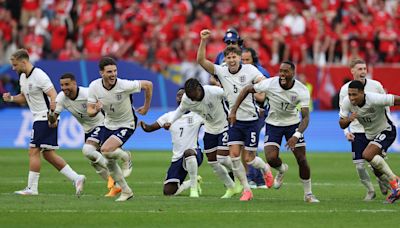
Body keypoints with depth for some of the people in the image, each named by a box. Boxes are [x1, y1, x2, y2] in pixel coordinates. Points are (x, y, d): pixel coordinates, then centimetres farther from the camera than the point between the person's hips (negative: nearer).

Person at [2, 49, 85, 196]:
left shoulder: (39, 76, -17)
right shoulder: (23, 77, 12)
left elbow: (53, 95, -21)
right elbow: (24, 98, 22)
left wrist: (54, 105, -37)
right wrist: (11, 98, 5)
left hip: (45, 117, -10)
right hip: (39, 118, 10)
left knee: (34, 151, -9)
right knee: (48, 154, 8)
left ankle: (32, 188, -6)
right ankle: (76, 178, 8)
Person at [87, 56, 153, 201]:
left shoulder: (124, 85, -27)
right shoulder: (94, 86, -15)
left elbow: (148, 85, -13)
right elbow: (89, 111, -12)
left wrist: (146, 107, -3)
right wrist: (96, 110, -36)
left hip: (126, 124, -5)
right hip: (109, 124, 5)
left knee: (105, 151, -26)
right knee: (109, 162, 8)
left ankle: (125, 157, 6)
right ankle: (126, 191, 24)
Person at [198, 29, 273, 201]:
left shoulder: (249, 70, -7)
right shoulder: (221, 71, 0)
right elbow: (201, 60, -9)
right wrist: (203, 41, -20)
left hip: (251, 120, -3)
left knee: (248, 159, 0)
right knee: (233, 155, -10)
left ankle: (265, 169, 35)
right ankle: (246, 190, 3)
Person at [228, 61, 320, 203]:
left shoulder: (302, 91, -23)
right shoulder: (270, 84, -23)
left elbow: (306, 117, -26)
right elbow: (247, 90, -9)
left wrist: (296, 136, -41)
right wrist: (233, 111, -14)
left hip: (293, 124, 0)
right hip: (273, 124, 0)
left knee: (302, 160, -5)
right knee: (271, 158, -18)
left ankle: (308, 194, 14)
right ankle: (282, 170, 21)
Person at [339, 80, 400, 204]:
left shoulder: (374, 99, -32)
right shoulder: (347, 102, -15)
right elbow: (342, 125, -10)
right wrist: (348, 119, -32)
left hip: (386, 130, -7)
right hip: (370, 135, 7)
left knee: (367, 155, -29)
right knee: (377, 170, 9)